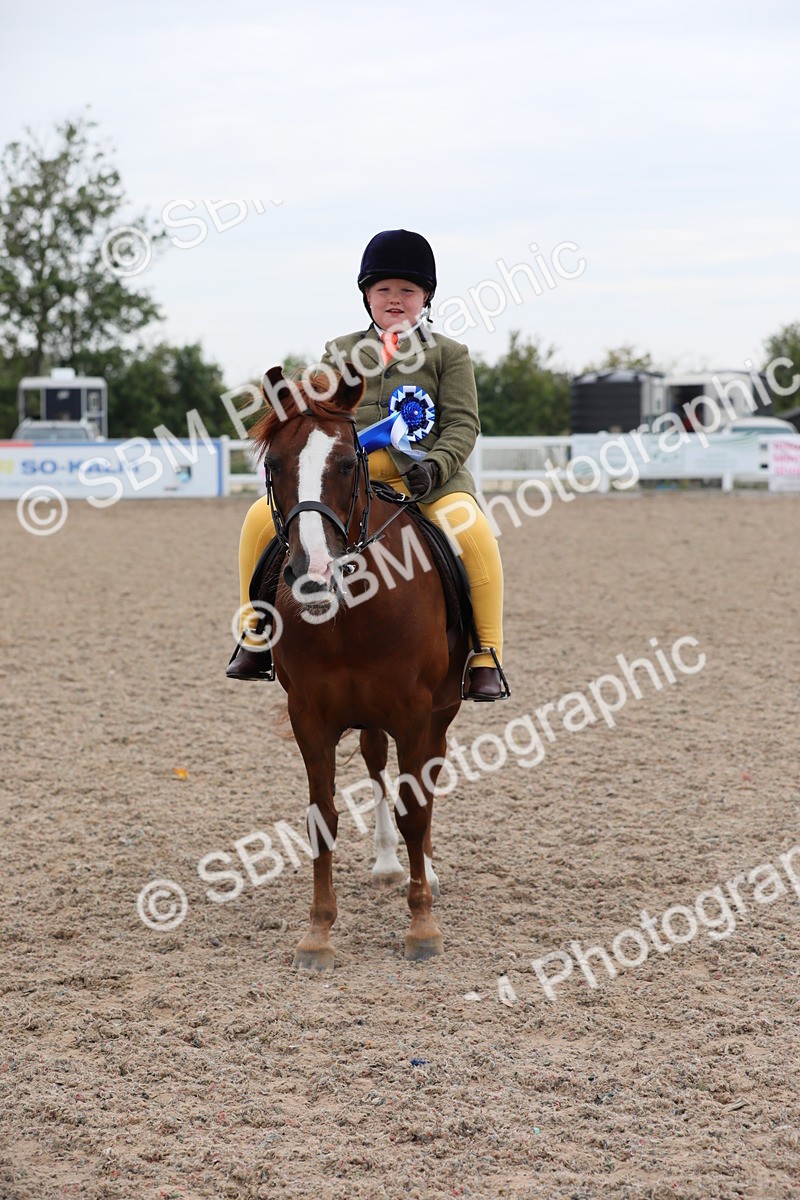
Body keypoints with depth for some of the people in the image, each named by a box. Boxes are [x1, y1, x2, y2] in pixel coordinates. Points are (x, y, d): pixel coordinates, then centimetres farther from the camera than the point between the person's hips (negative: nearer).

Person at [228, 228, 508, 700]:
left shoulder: (448, 354, 10)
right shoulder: (340, 353, 20)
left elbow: (463, 423, 1)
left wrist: (435, 465, -18)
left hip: (423, 477, -3)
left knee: (472, 529, -34)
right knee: (263, 516, -16)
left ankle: (487, 659, -25)